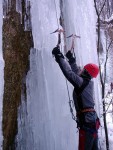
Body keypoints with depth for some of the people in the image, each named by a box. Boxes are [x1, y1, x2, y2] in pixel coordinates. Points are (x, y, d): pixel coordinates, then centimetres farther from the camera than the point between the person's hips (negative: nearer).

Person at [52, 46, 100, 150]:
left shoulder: (82, 83, -14)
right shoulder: (88, 82, 11)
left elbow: (69, 73, -24)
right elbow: (76, 73, 26)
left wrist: (59, 57, -18)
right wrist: (71, 59, 29)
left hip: (86, 121, -9)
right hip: (93, 119, 9)